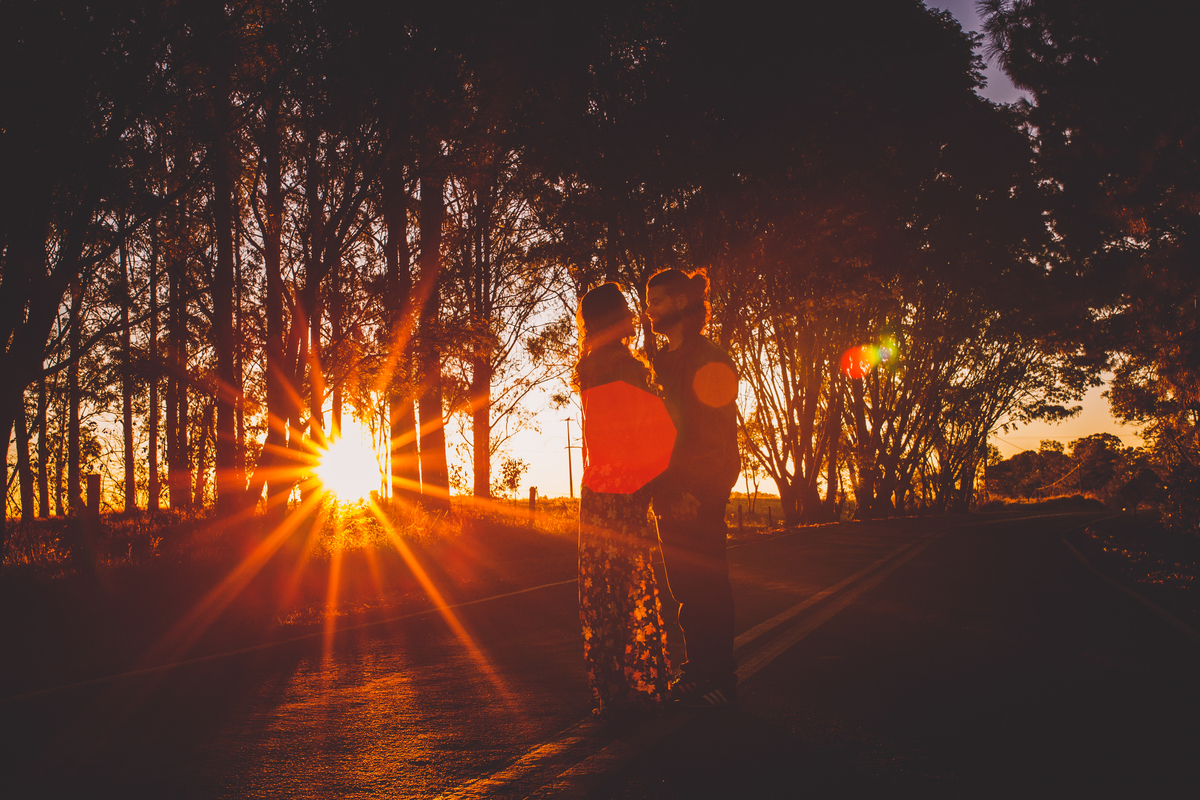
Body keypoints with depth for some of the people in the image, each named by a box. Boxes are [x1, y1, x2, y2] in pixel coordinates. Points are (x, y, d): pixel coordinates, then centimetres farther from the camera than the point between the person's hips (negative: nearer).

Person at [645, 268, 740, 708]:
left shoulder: (708, 358, -6)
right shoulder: (662, 362, 18)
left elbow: (719, 433, -12)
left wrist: (697, 491, -20)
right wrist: (661, 487, 8)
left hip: (700, 495, -8)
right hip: (672, 493, 8)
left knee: (706, 586, -5)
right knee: (685, 588, 10)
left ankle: (719, 679, 1)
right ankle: (697, 670, 18)